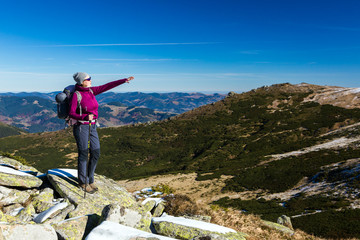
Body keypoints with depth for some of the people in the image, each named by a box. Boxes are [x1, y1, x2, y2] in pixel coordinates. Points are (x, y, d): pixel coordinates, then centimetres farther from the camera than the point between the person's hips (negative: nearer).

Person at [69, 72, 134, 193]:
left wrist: (124, 80, -2)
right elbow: (71, 114, -13)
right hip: (81, 127, -7)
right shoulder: (76, 95, -12)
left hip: (92, 127, 7)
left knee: (96, 154, 6)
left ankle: (90, 180, 22)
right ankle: (83, 183, 17)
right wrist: (86, 117, -31)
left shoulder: (91, 91, 6)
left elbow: (107, 86, 2)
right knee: (83, 155, 1)